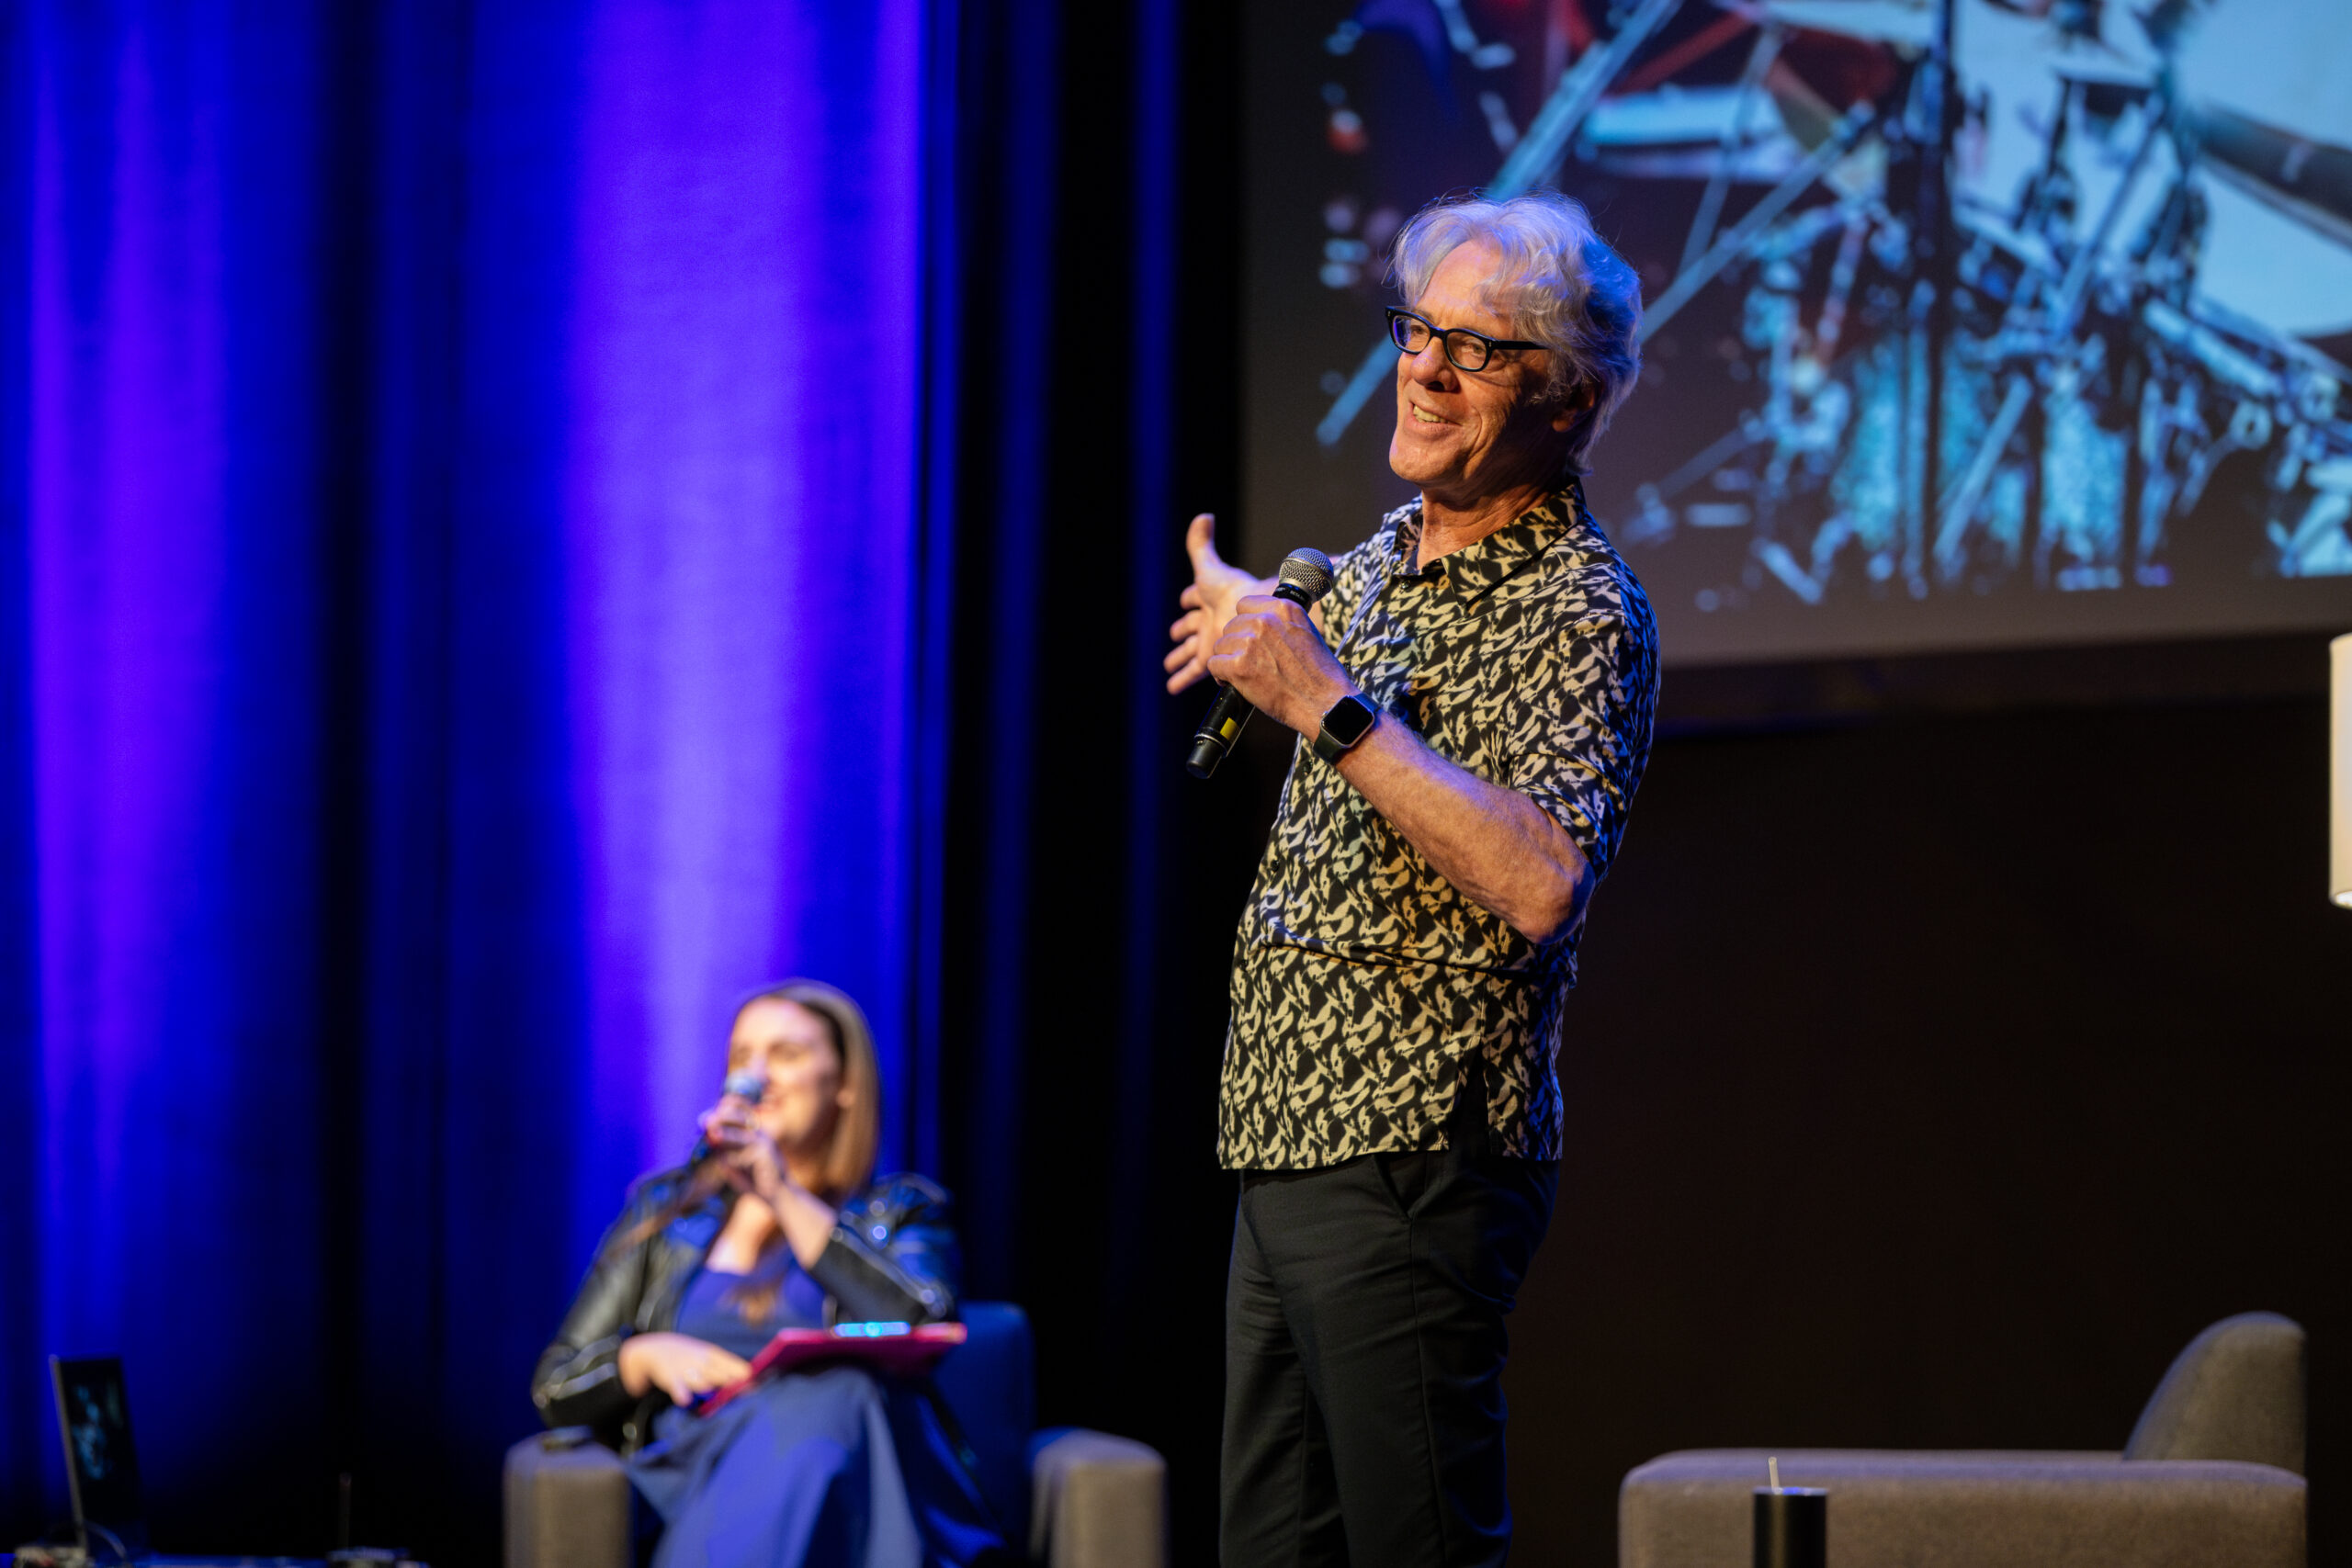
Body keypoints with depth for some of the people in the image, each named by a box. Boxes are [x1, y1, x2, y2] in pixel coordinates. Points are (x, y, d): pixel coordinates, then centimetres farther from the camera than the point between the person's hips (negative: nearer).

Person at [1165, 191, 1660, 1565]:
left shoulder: (1580, 612, -11)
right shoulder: (1378, 561, 16)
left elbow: (1538, 881, -29)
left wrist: (1324, 702, -26)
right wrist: (1251, 634, 20)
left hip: (1416, 1164, -9)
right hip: (1289, 1146, 9)